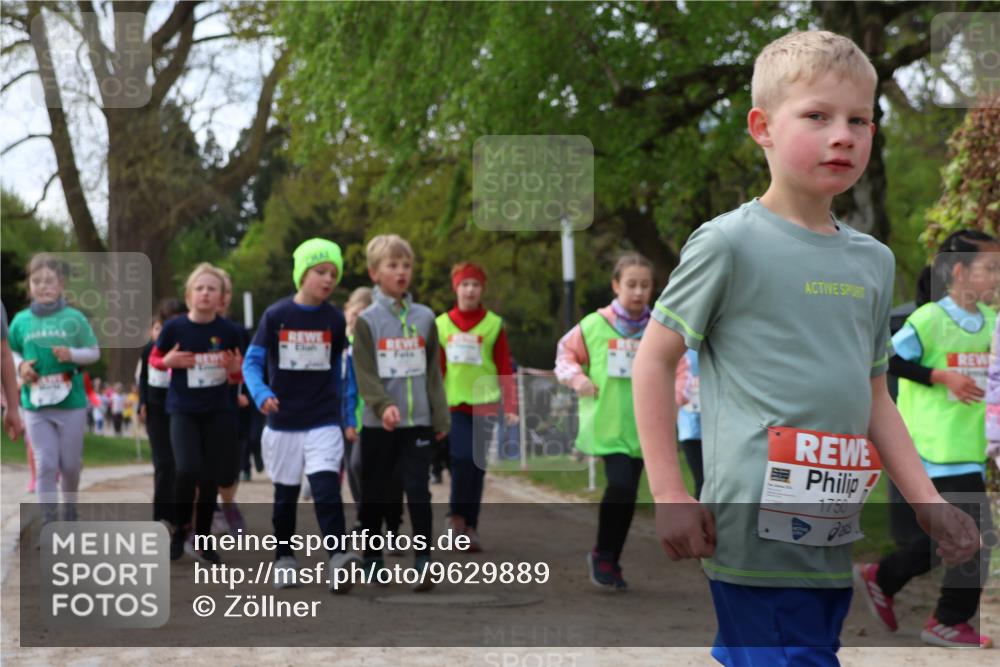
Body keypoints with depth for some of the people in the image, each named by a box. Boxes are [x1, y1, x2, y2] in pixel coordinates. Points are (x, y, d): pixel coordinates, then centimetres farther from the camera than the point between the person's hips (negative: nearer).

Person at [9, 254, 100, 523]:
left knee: (70, 463, 8)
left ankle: (70, 508, 32)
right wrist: (20, 367, -6)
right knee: (46, 464, -1)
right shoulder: (21, 320, 2)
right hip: (35, 404, 1)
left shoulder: (74, 318, -3)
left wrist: (72, 354, -16)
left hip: (71, 402, -1)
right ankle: (49, 522, 2)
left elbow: (94, 352, 3)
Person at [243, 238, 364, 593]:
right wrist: (261, 393, -22)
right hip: (283, 423, 0)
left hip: (323, 422, 0)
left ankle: (339, 561, -24)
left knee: (327, 490, -17)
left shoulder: (335, 321, 2)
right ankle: (284, 559, 27)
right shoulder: (275, 315, -5)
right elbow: (252, 362, -4)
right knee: (285, 496, 12)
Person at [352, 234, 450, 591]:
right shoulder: (367, 320, -1)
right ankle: (372, 559, 21)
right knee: (374, 495, 8)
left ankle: (423, 562, -1)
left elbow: (433, 370, 10)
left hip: (418, 421, 1)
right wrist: (383, 405, -23)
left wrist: (441, 415, 5)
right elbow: (364, 373, -8)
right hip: (379, 424, -1)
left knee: (418, 491, -5)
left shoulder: (425, 317, 8)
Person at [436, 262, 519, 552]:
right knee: (462, 459, -15)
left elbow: (505, 369, 2)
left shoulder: (493, 324, 2)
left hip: (484, 404, 0)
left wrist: (510, 407, -3)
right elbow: (435, 369, 7)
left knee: (477, 466, 3)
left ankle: (470, 527, 13)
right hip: (453, 404, 0)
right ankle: (458, 516, 4)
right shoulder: (441, 324, 5)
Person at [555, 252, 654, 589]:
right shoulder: (594, 325, -3)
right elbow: (566, 351, 12)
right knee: (620, 485, -18)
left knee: (627, 492, 6)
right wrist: (577, 378, -5)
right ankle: (602, 555, 3)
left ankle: (610, 562, 24)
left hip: (642, 426, 3)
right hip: (606, 424, -3)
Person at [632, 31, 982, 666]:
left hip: (835, 542, 6)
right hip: (757, 536, -6)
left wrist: (928, 503, 14)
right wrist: (669, 496, -8)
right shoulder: (729, 243, -5)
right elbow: (655, 360, -3)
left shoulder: (874, 260, 13)